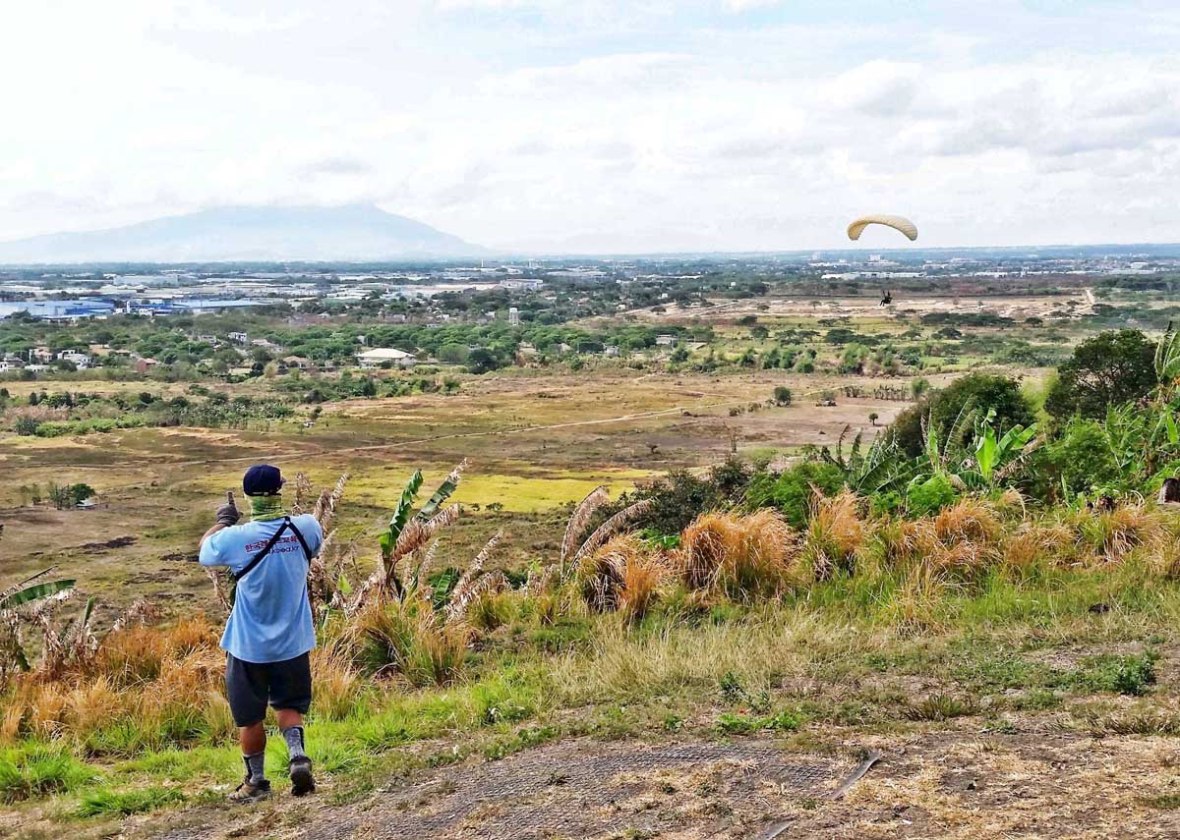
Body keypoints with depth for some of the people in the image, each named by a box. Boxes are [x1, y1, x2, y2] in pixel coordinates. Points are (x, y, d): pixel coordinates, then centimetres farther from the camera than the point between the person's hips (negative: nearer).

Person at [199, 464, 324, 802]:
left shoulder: (235, 538, -18)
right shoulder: (305, 527, -11)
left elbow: (204, 550, 5)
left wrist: (223, 521, 21)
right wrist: (281, 514, 22)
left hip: (248, 646, -2)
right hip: (293, 642, 3)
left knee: (250, 716, 13)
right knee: (288, 705, 19)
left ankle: (256, 781, 24)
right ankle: (297, 754, -4)